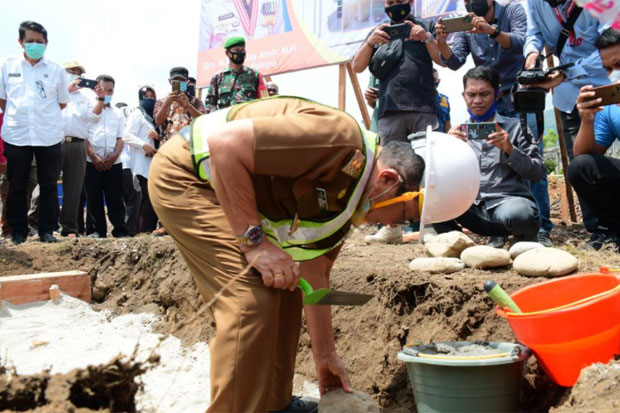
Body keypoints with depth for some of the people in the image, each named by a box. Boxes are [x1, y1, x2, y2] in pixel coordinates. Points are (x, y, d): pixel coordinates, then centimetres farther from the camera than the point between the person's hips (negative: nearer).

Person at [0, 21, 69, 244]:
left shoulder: (56, 69, 5)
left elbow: (62, 102, 12)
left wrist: (45, 116, 7)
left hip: (49, 136, 0)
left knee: (48, 186, 4)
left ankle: (46, 231, 13)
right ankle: (18, 232, 15)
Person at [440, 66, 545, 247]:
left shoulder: (514, 127, 9)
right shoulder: (459, 132, 15)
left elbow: (538, 172, 2)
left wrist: (510, 150, -14)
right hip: (472, 207, 3)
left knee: (517, 214, -39)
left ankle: (524, 235, 4)